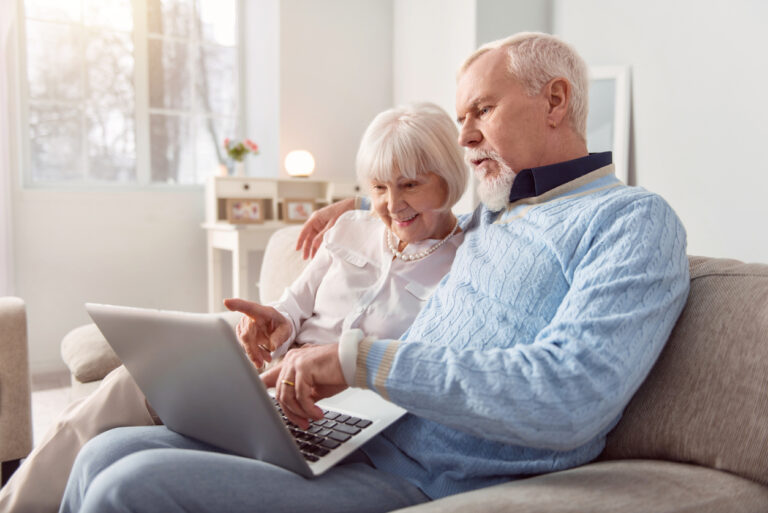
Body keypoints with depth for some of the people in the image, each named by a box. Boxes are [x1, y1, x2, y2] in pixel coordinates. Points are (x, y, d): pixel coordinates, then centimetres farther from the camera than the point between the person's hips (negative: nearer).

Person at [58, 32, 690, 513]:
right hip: (353, 437, 8)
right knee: (108, 453, 0)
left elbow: (568, 398, -23)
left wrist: (363, 358, -23)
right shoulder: (491, 213, 19)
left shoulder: (634, 220, -7)